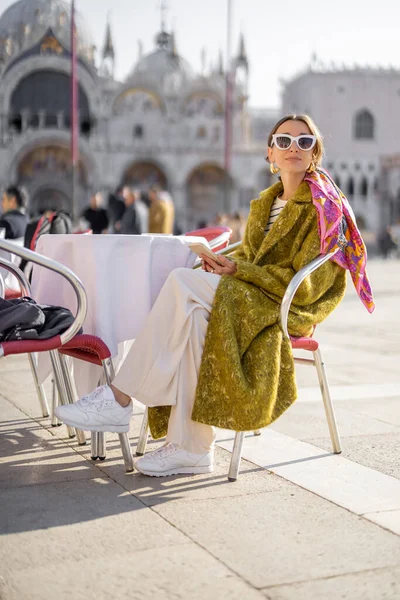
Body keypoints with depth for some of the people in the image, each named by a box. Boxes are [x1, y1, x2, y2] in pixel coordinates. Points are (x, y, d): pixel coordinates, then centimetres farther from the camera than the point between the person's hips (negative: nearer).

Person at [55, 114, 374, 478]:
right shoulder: (266, 202, 21)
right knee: (195, 317, -30)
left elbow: (304, 284, -11)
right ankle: (192, 448, -31)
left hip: (290, 309, -6)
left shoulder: (326, 207, -3)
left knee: (182, 281, -27)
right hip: (248, 299, 6)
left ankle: (120, 399, -26)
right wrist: (223, 263, -4)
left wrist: (238, 270, -15)